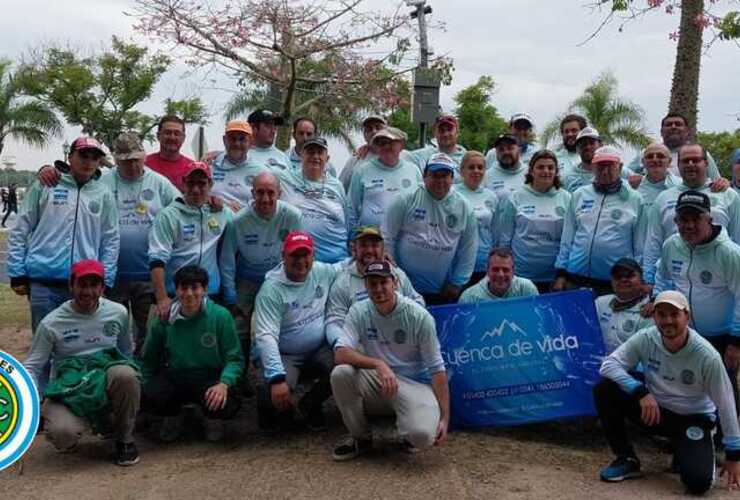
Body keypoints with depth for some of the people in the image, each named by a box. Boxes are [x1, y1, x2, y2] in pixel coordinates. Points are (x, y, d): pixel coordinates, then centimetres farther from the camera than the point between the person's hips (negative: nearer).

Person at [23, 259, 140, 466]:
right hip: (68, 390, -2)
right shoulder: (51, 323, -5)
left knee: (125, 374, -34)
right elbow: (31, 367, -1)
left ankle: (124, 439, -8)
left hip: (107, 384, 2)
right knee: (61, 433, -34)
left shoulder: (118, 313, 3)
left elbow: (127, 353, 18)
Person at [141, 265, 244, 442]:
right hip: (174, 379, 2)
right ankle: (173, 416, 10)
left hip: (210, 379, -2)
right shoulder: (165, 320, -3)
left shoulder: (220, 316, -9)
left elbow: (235, 359, -8)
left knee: (226, 404, -33)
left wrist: (224, 384, -25)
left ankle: (213, 419, 10)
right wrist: (145, 386, -1)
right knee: (146, 396, -28)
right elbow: (149, 361, 10)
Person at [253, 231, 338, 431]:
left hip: (319, 349, 5)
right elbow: (266, 336, -25)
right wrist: (276, 378, -36)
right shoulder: (271, 289, -18)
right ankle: (268, 403, 10)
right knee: (278, 394, -32)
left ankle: (310, 404, 6)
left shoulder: (324, 272, -3)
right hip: (285, 356, -4)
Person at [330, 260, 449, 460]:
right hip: (376, 382, 3)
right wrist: (379, 365, -34)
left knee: (422, 435, -31)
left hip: (414, 383, -3)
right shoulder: (359, 312, -5)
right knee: (340, 373, -27)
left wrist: (445, 418, -15)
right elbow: (340, 354, -19)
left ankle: (408, 431, 11)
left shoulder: (419, 316, -12)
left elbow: (437, 370, -10)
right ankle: (361, 437, -2)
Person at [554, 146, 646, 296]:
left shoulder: (634, 199, 3)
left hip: (616, 283, -2)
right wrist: (561, 273, 8)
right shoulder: (579, 195, 10)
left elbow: (640, 247, 4)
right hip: (576, 279, 2)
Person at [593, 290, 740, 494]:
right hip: (653, 409, 3)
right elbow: (609, 364, -18)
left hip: (694, 419, -2)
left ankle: (686, 452, 14)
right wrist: (640, 391, -33)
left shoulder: (706, 356, -21)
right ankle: (627, 460, -5)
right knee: (604, 389, -21)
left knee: (698, 481, -26)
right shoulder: (645, 339, -15)